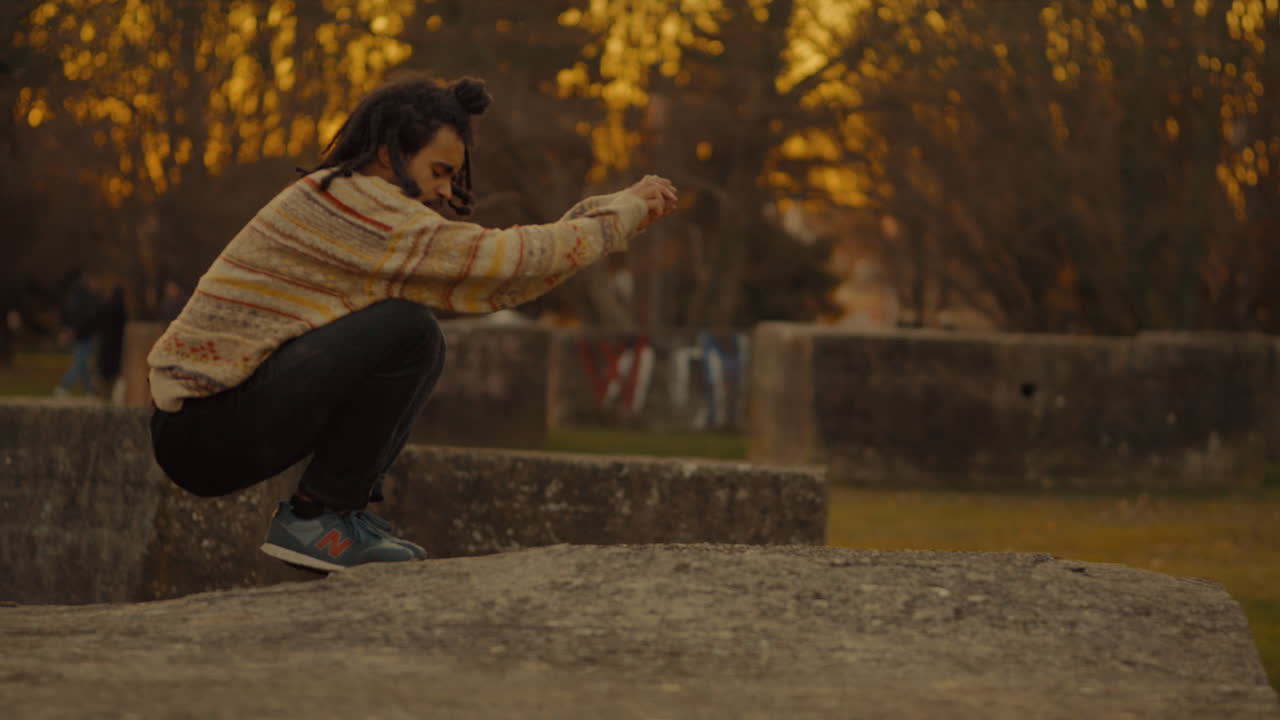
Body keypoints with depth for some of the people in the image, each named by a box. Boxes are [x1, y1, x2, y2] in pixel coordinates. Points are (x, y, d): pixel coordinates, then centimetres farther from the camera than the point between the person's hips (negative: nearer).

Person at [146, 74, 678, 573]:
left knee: (418, 349, 13)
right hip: (205, 431, -10)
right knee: (405, 331, -22)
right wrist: (620, 217, -8)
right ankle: (312, 520, -12)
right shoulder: (340, 200, -15)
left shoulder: (356, 209, 15)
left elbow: (487, 283, 12)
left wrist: (617, 209, 5)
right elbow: (495, 262, -19)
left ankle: (343, 507, 9)